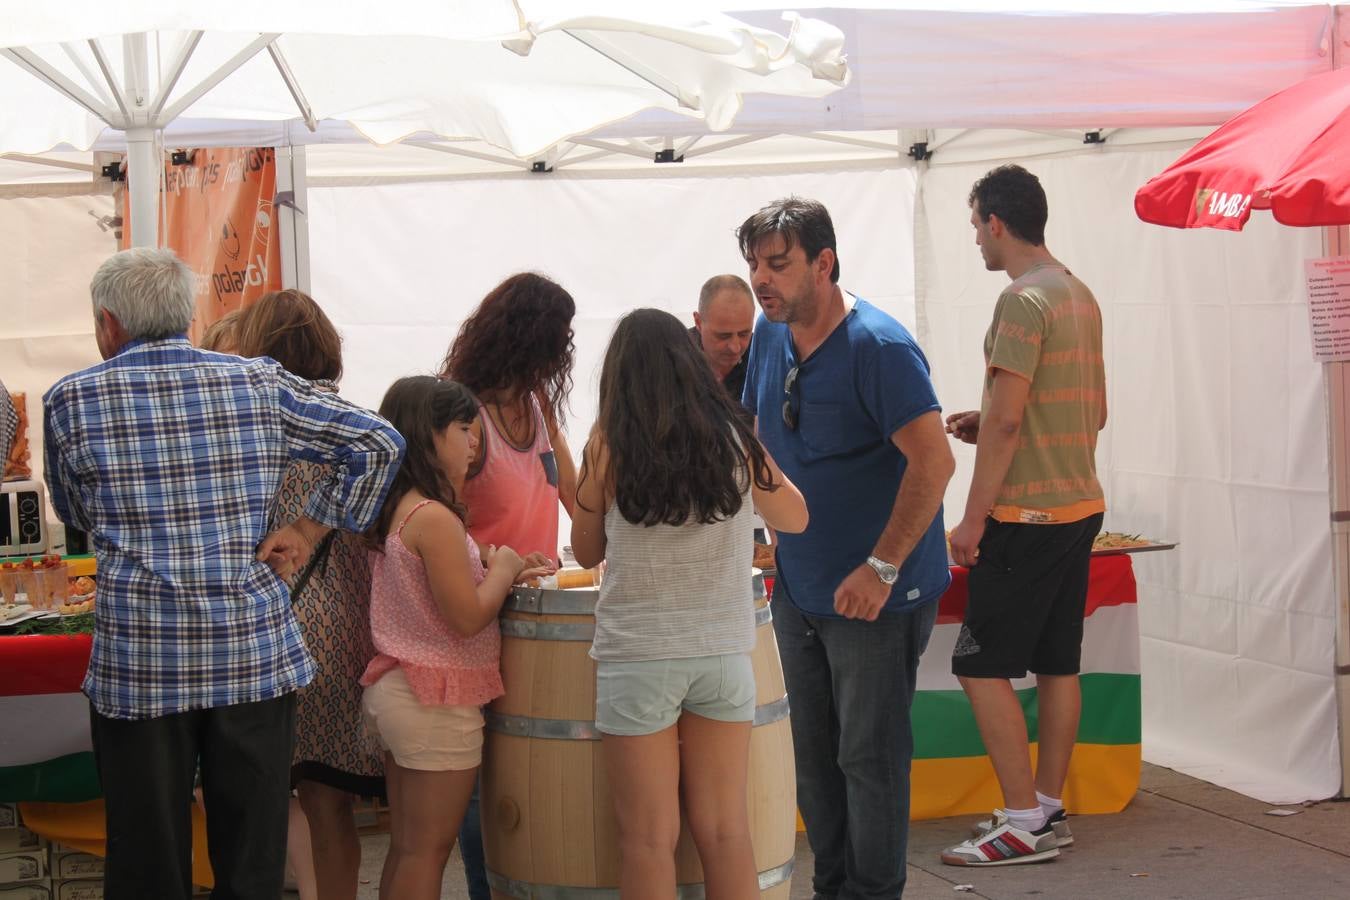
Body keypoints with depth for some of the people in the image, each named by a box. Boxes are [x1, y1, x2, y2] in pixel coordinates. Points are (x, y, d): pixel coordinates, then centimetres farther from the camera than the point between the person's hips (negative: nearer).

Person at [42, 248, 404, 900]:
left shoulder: (71, 400, 0)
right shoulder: (262, 384, 3)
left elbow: (76, 516, 14)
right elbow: (378, 444, 2)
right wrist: (306, 533, 5)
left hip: (138, 662, -1)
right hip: (257, 652, 2)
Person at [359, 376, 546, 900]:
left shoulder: (392, 511, 9)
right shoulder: (435, 517, -19)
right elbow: (468, 616, -20)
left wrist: (493, 572, 10)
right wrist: (502, 569, -5)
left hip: (393, 690, 9)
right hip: (436, 702, -9)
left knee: (405, 845, 15)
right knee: (429, 848, -1)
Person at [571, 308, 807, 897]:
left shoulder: (610, 441, -4)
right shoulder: (733, 436, 2)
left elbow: (586, 551, 7)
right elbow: (795, 518, 17)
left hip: (637, 654, -2)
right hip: (723, 650, 3)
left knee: (649, 837, 4)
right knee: (724, 831, 9)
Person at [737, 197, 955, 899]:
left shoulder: (879, 347, -19)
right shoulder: (771, 336, 5)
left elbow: (934, 461, -24)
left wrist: (882, 568, -23)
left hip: (876, 595, -8)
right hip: (798, 587, 8)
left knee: (869, 756, 1)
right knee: (814, 754, 15)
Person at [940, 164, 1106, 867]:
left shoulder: (1023, 301, -15)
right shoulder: (1080, 295, 14)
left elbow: (1006, 419, -20)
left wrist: (973, 518, -15)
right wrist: (988, 426, 15)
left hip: (1027, 516, -9)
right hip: (1080, 505, 9)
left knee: (981, 666, -4)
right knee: (1057, 663, 12)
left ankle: (1024, 823, -2)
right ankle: (1049, 810, 19)